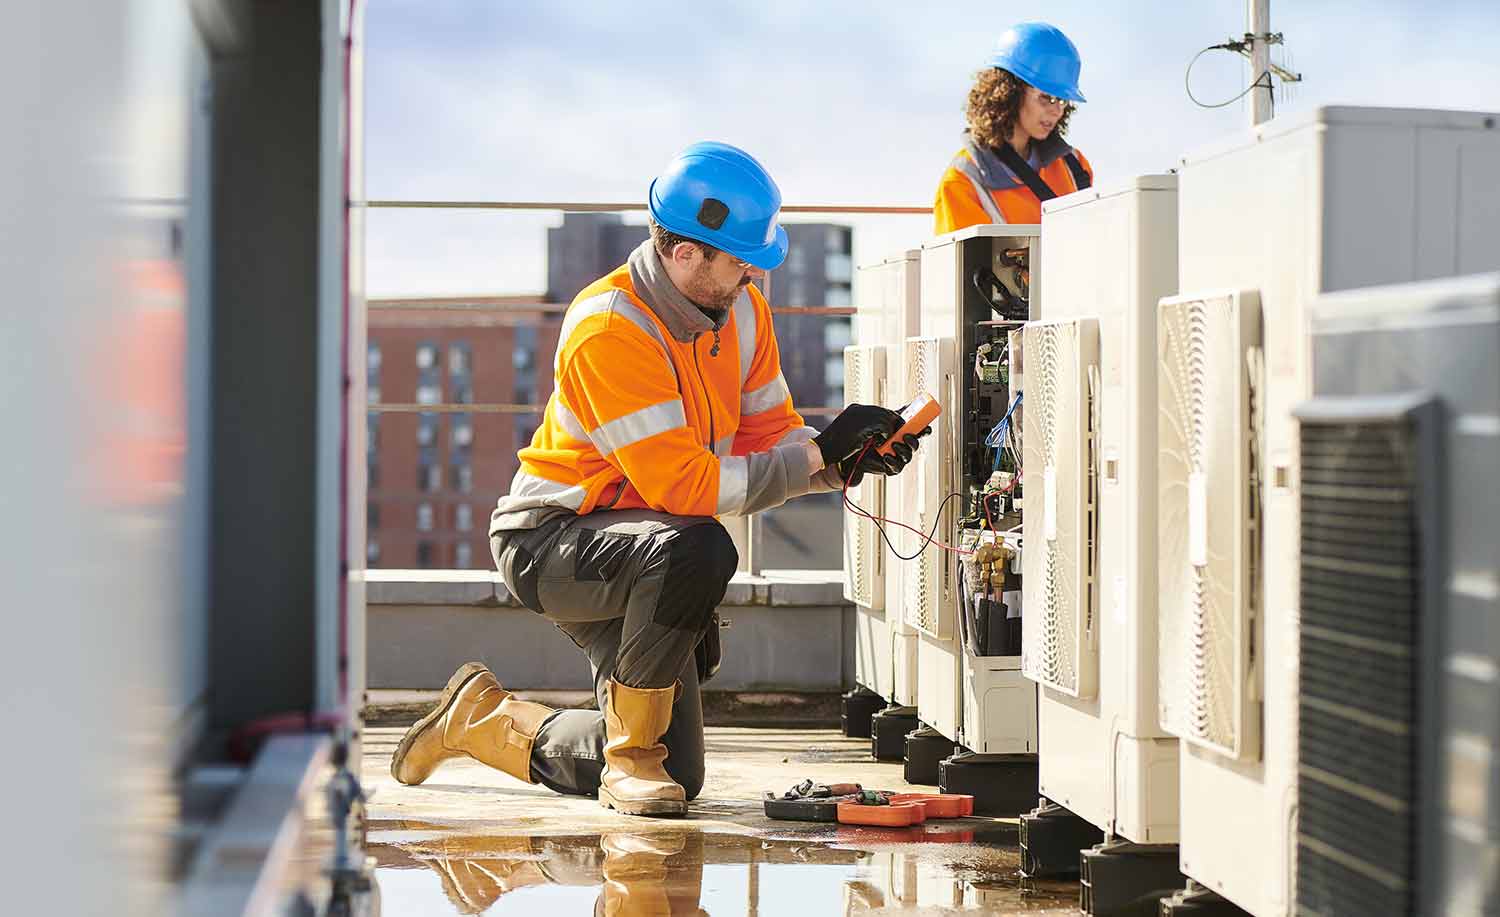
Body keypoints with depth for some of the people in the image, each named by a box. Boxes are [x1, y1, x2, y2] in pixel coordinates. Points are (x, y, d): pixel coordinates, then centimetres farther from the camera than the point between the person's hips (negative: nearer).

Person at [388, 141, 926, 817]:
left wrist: (850, 461, -17)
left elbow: (768, 435, 4)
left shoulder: (742, 310, -1)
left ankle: (482, 717, 27)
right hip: (551, 540, -8)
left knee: (678, 775, 6)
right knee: (698, 549, -40)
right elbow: (685, 486, -30)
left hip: (637, 545, 8)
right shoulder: (610, 330, -27)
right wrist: (821, 452, -29)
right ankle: (633, 755, -20)